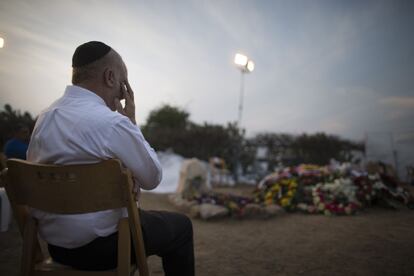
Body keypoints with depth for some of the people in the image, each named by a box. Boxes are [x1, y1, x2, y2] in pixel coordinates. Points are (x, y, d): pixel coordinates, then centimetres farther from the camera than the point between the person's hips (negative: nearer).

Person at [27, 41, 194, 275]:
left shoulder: (45, 118, 1)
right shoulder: (112, 123, -25)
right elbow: (152, 178, -12)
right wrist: (132, 122, -6)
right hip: (98, 247, -8)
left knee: (136, 213, 33)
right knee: (181, 226, 12)